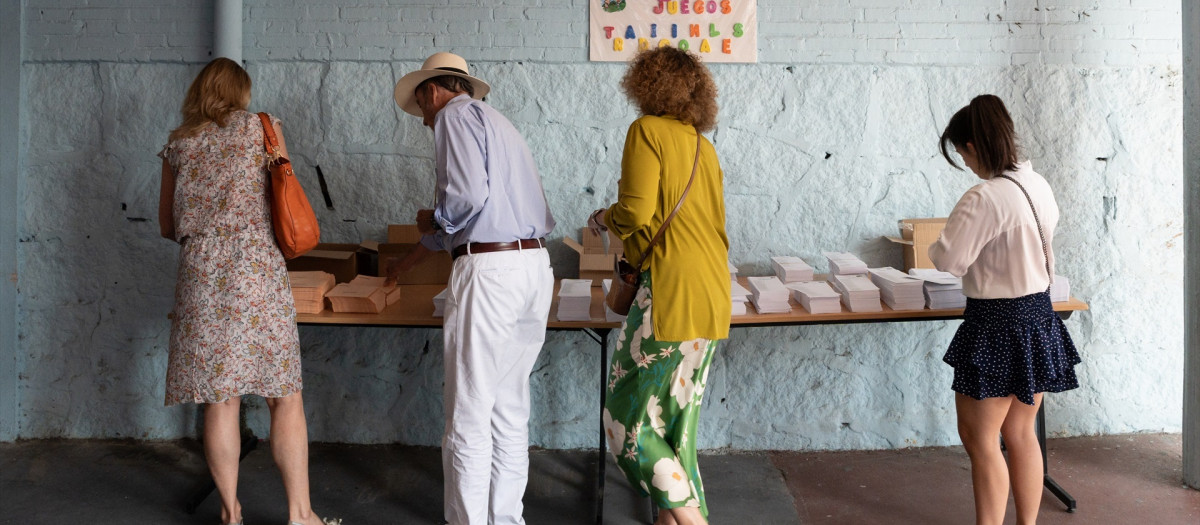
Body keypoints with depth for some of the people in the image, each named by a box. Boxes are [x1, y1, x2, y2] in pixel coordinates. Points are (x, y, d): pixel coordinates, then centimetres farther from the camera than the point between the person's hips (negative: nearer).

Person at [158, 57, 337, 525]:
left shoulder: (179, 144, 14)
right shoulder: (260, 126, 7)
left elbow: (167, 226, 19)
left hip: (200, 272, 3)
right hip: (255, 266, -3)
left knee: (220, 398, 5)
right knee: (285, 397, 1)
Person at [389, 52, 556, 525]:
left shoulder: (457, 114, -1)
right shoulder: (495, 122, 26)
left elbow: (468, 195, -19)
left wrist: (433, 218, 3)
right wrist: (406, 262, 43)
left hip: (489, 269, -9)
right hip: (535, 264, 9)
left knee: (469, 418, 0)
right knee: (510, 411, 14)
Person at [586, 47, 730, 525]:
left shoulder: (648, 131, -7)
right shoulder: (702, 145, 18)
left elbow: (635, 211, -17)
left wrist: (602, 218, 3)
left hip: (673, 292, -9)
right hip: (712, 293, 9)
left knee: (629, 419, 1)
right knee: (676, 421, 16)